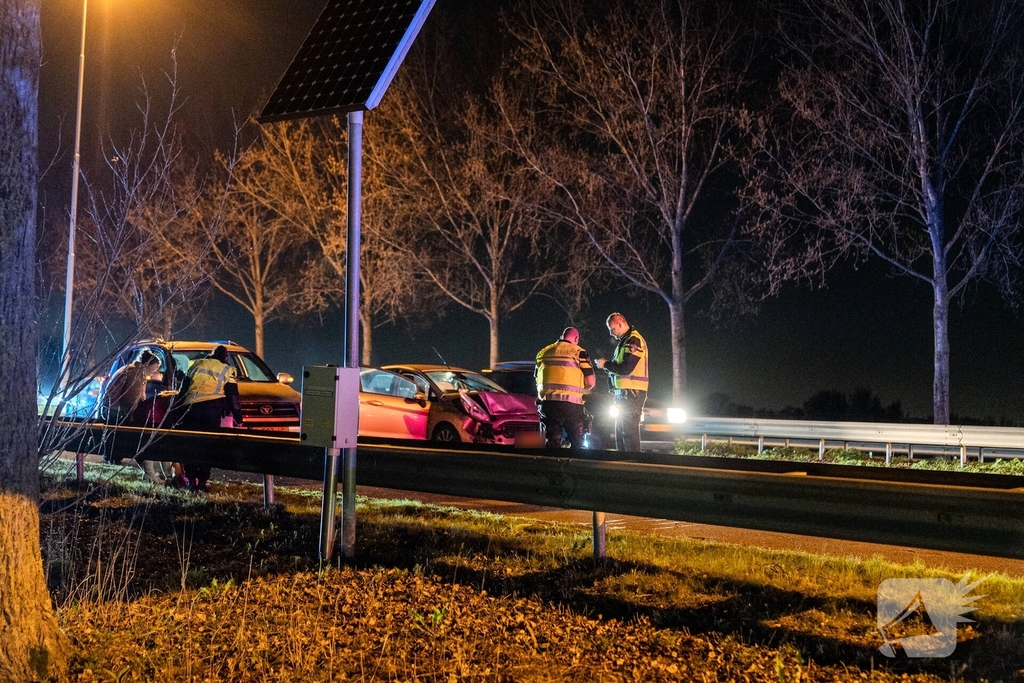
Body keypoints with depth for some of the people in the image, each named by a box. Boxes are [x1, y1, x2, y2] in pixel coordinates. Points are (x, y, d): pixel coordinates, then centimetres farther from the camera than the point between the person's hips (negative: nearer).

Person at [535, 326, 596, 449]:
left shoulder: (543, 352, 16)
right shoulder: (578, 352, 1)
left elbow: (537, 379, 21)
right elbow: (590, 382, -2)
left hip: (547, 403, 4)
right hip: (570, 403, -4)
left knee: (552, 443, 9)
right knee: (577, 443, 7)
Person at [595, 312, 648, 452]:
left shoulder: (634, 340, -12)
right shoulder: (624, 341, 19)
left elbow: (626, 368, -20)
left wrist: (606, 364, -9)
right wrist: (607, 365, 4)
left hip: (632, 393, -10)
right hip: (623, 393, 10)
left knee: (629, 432, -11)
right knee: (620, 431, 12)